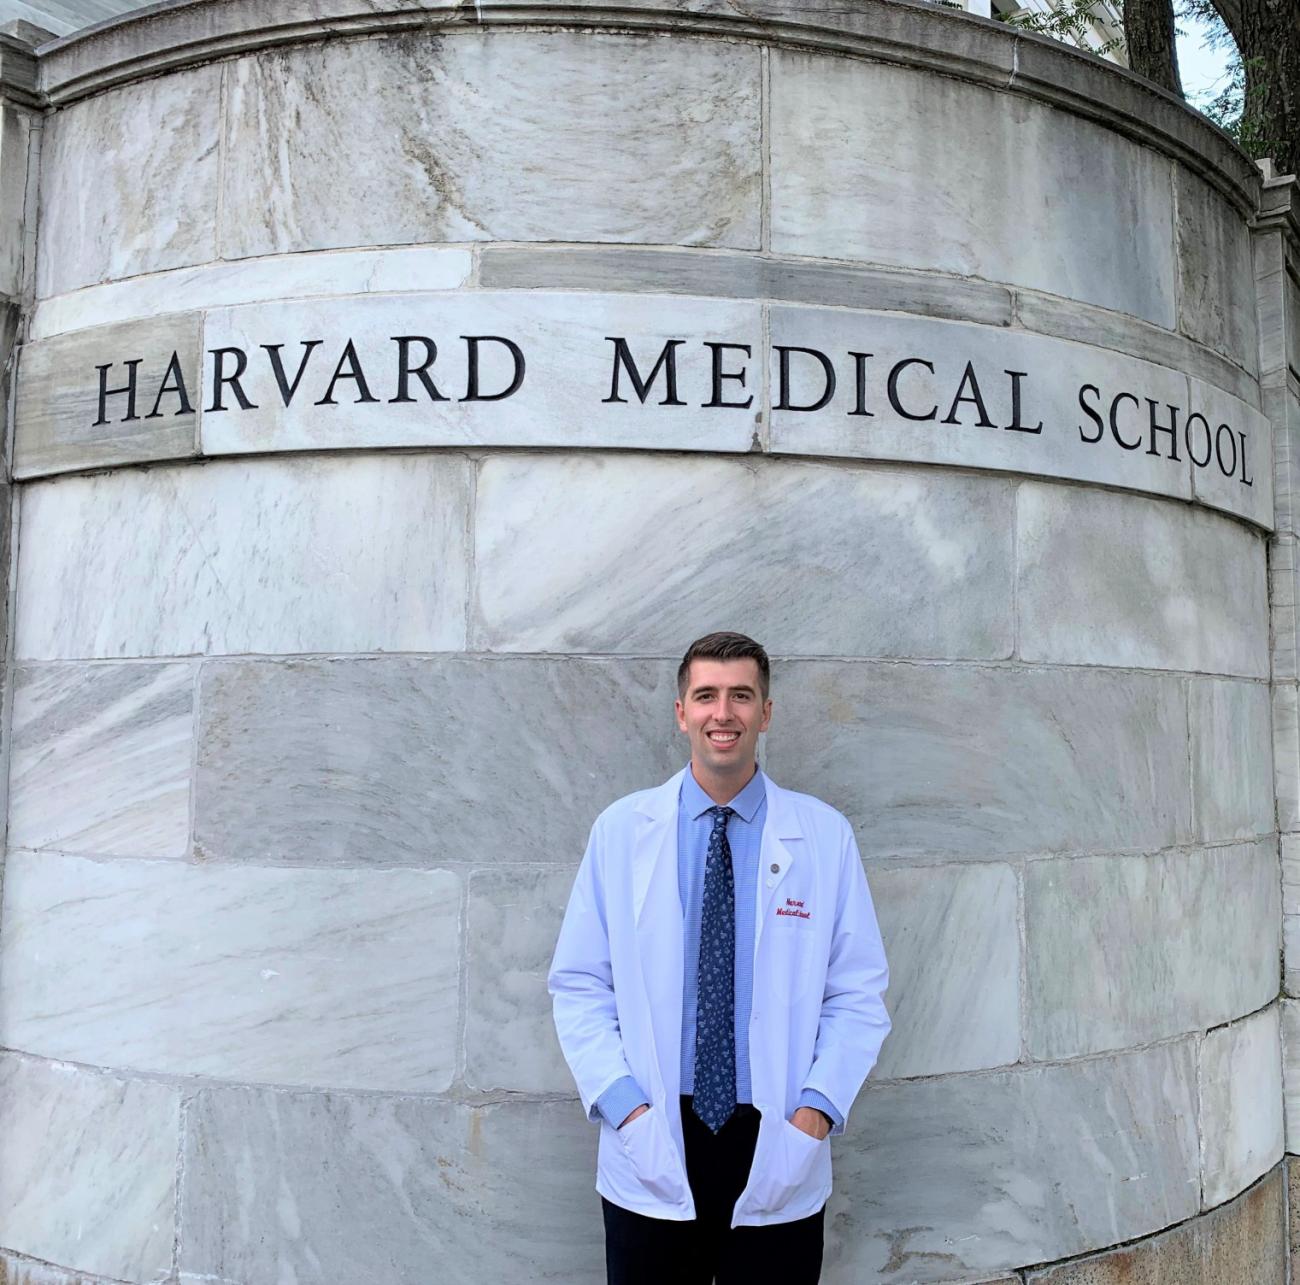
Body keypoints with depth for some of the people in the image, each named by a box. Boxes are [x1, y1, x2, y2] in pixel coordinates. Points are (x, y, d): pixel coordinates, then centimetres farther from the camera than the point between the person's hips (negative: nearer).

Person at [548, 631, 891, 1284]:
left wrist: (815, 1114, -11)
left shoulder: (825, 834, -3)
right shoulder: (620, 830, -2)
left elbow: (858, 995, -1)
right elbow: (579, 986, -1)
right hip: (649, 1159, 0)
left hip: (780, 1162, 0)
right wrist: (626, 1109, -10)